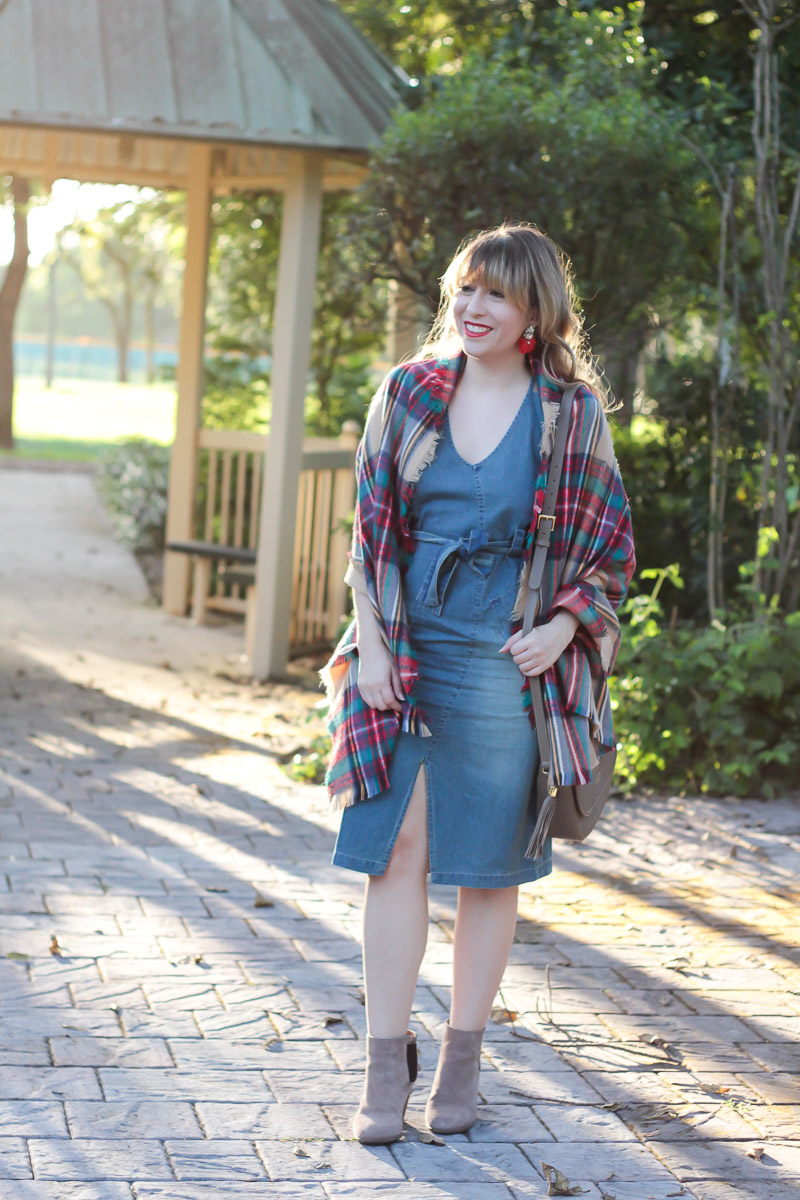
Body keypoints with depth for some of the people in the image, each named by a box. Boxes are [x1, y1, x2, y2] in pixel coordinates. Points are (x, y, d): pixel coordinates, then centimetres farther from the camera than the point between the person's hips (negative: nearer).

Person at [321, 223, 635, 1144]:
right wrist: (371, 642, -2)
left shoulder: (572, 414, 0)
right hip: (405, 654, 1)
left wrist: (560, 628, -10)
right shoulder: (407, 394, 5)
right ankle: (386, 1065, 7)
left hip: (509, 664, -1)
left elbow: (609, 549, 5)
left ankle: (462, 1056, 20)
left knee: (489, 866, 6)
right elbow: (369, 526, 7)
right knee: (394, 852, -2)